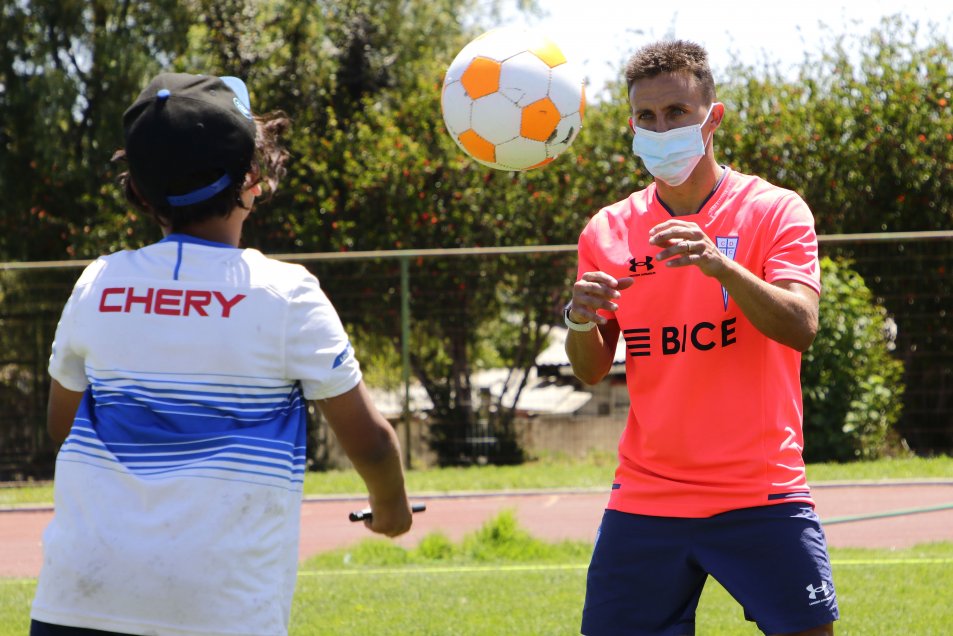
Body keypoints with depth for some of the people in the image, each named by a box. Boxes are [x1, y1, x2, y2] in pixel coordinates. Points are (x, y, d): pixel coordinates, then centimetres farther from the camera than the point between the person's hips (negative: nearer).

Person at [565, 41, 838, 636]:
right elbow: (591, 371, 10)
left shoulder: (773, 210, -2)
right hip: (645, 494, 3)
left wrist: (721, 266, -31)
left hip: (761, 494, -3)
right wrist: (582, 321, -13)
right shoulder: (609, 232, 8)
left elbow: (800, 327, -16)